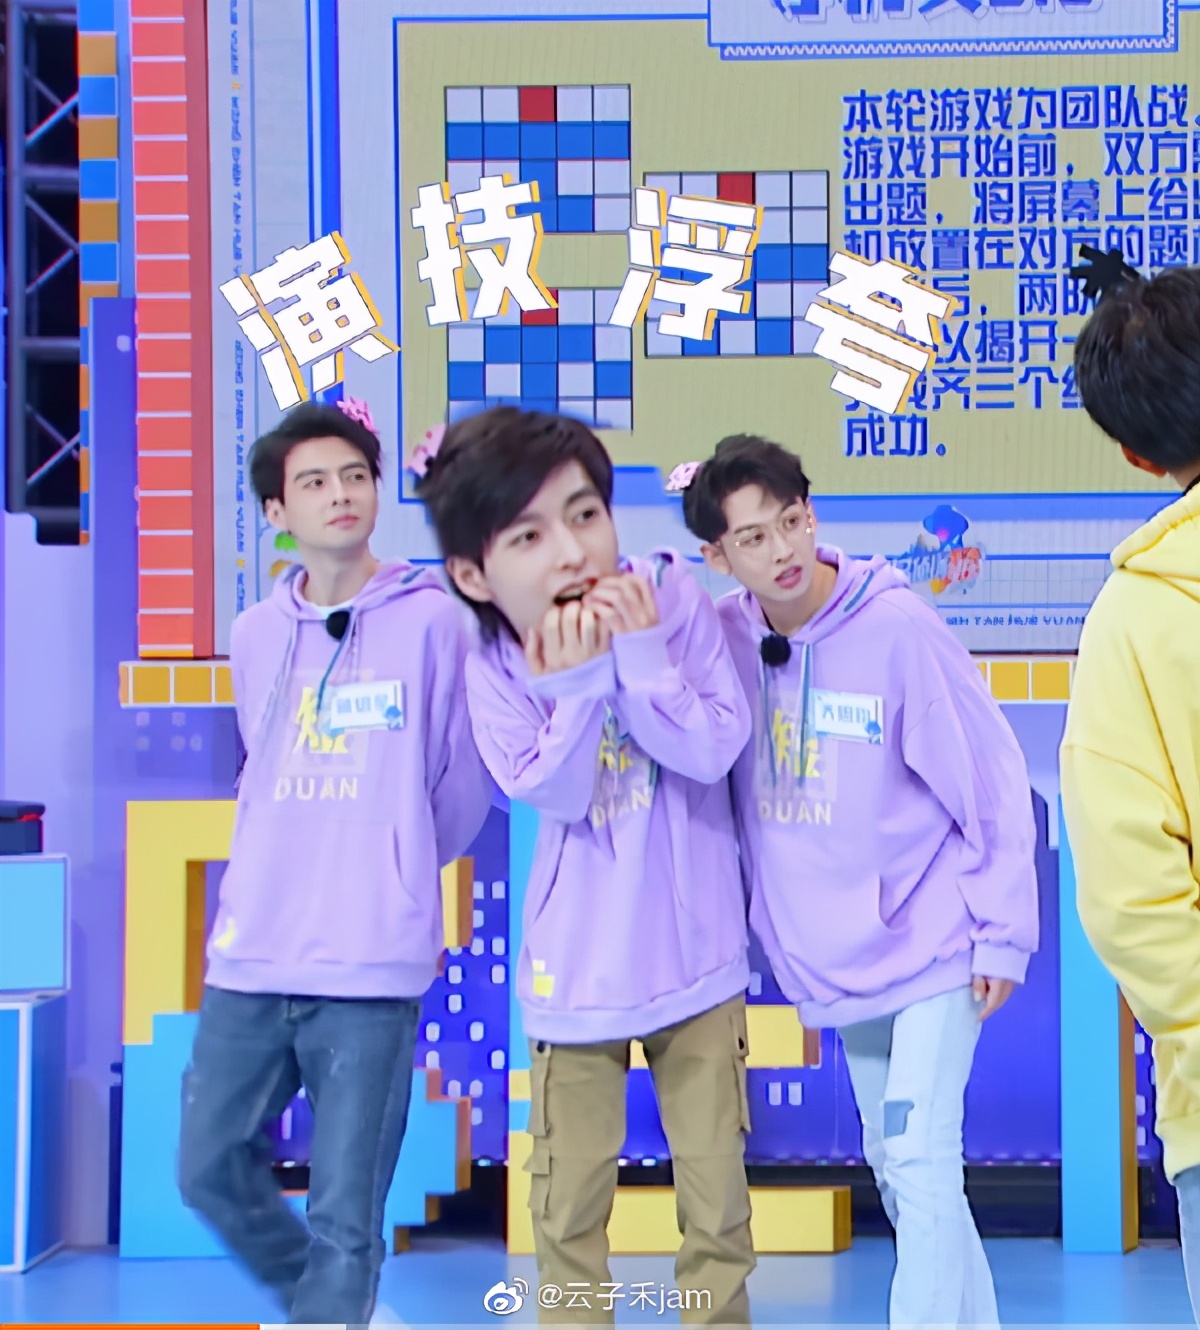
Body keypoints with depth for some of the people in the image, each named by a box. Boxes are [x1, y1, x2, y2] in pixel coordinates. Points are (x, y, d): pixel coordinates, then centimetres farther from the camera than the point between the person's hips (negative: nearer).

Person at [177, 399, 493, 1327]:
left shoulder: (429, 620, -4)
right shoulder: (255, 637, 9)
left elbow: (463, 781, 4)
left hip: (372, 966, -5)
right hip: (251, 956, 5)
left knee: (346, 1214, -1)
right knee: (212, 1165, 9)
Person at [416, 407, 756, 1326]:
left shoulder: (670, 595, -14)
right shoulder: (494, 666, -11)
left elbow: (716, 749, -18)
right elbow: (549, 792, -20)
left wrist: (643, 655, -28)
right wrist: (575, 683, -31)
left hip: (697, 953, 0)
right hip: (576, 971, 1)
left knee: (717, 1189, 10)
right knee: (570, 1199, 11)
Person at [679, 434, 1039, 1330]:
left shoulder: (899, 627, -18)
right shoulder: (726, 635, -7)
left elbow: (991, 783, -13)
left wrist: (1002, 934, -10)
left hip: (932, 945, -5)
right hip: (829, 957, 5)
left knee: (921, 1162, -12)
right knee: (895, 1166, 15)